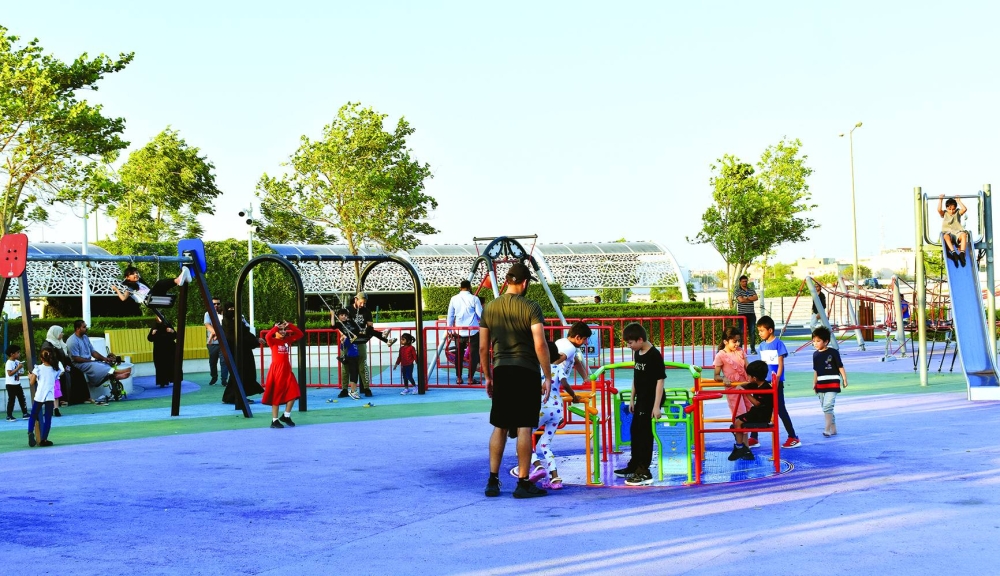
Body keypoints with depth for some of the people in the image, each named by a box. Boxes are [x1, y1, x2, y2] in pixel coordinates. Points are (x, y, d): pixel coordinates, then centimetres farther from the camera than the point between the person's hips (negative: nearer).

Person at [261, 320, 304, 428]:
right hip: (276, 370, -5)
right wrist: (276, 327, -18)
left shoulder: (287, 340, 9)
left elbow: (299, 334, 6)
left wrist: (289, 325, -3)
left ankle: (286, 416, 16)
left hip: (287, 369, 5)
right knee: (276, 395, -1)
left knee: (293, 393, 0)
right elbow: (267, 336, -28)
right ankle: (274, 420, 6)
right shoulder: (273, 341, -6)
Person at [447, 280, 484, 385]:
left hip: (458, 332, 3)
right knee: (473, 354, 4)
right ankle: (471, 378, 0)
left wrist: (450, 330, 12)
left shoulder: (454, 299, 2)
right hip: (473, 331, -3)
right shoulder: (474, 299, -7)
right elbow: (480, 315, -6)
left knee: (459, 355, 12)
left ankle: (458, 378, 12)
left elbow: (450, 316, 4)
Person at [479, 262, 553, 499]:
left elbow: (483, 347, 9)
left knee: (499, 427, 11)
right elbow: (540, 345, -15)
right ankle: (523, 483, 3)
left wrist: (487, 377, 18)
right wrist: (547, 378, -9)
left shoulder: (490, 308, 7)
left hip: (501, 372, 4)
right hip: (526, 372, -4)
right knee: (525, 427, 0)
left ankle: (493, 481, 13)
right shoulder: (531, 308, -7)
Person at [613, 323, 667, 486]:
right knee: (635, 431, 18)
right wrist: (632, 398, 17)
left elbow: (660, 380, -20)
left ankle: (644, 473, -3)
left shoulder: (654, 355, -19)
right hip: (641, 399, 9)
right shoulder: (637, 354, 7)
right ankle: (634, 467, 33)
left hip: (651, 400, -9)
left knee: (645, 434, -7)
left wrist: (656, 406, -22)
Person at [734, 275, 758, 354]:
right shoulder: (737, 291, 1)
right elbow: (741, 300, -14)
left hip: (751, 314, 4)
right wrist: (750, 299, -3)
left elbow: (755, 298, -4)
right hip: (742, 314, -4)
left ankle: (753, 349, 6)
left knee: (752, 331, 2)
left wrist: (746, 298, -9)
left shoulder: (752, 290, 14)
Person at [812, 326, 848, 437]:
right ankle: (833, 430, 19)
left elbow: (840, 366, -3)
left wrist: (844, 379, -5)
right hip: (820, 385, 7)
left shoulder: (833, 352, -7)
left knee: (827, 407, -17)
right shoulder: (815, 355, 10)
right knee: (825, 408, 9)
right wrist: (814, 384, 16)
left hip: (832, 383, -6)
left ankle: (827, 429, -16)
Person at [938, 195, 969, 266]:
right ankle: (953, 252, -54)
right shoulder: (944, 214, 16)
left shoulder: (958, 213, 18)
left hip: (958, 232, 1)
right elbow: (939, 210, -4)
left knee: (964, 235, -36)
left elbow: (964, 209, -2)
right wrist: (940, 200, 1)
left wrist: (958, 201, 5)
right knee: (946, 236, -40)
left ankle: (962, 253, -47)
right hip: (947, 232, -1)